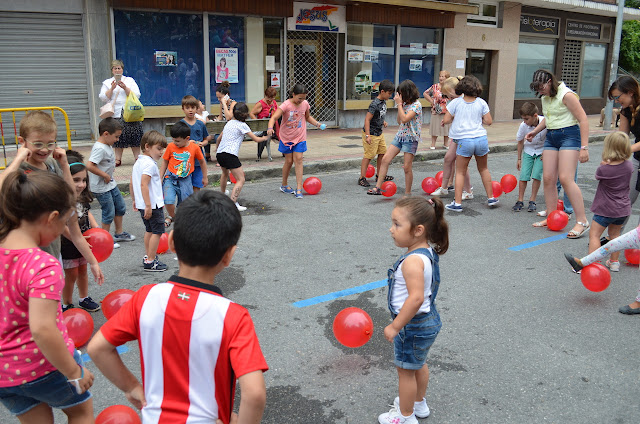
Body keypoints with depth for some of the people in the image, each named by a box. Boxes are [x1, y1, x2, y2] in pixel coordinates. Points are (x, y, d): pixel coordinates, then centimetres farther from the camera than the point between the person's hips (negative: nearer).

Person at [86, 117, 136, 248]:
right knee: (109, 213, 0)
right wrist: (105, 175, -25)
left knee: (120, 207, 18)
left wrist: (112, 167, 6)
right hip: (101, 187, -10)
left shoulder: (107, 146, 6)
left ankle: (119, 233, 33)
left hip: (110, 184, 10)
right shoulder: (99, 148, -24)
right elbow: (89, 166, -34)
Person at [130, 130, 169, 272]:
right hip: (153, 205, -10)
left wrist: (135, 200, 25)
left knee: (149, 230, 20)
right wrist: (148, 206, -26)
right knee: (157, 231, -3)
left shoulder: (138, 162, 12)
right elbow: (144, 185, -25)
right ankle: (150, 262, -2)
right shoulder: (150, 164, -18)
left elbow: (131, 183, 17)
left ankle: (148, 257, 29)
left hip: (143, 204, 10)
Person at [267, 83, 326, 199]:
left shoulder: (305, 104, -4)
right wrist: (270, 128, -49)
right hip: (286, 137, -2)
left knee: (298, 160, -6)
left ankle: (299, 189, -6)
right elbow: (274, 117, -30)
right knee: (289, 161, 5)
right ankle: (284, 185, 27)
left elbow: (308, 117, 16)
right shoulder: (286, 105, -19)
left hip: (300, 137, 3)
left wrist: (317, 124, 1)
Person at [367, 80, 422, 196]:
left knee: (407, 167, -3)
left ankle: (407, 193, 12)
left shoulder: (416, 105, -14)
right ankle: (378, 188, 3)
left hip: (411, 138, -8)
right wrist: (399, 104, 4)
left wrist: (399, 104, -16)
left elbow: (404, 119, -25)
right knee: (385, 159, -1)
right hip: (400, 135, 8)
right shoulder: (405, 103, 10)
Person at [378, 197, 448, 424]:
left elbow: (416, 297, -38)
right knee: (419, 363, 28)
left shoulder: (413, 260, -31)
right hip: (428, 320, 9)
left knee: (405, 370, 11)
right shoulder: (428, 252, -2)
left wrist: (395, 326, -28)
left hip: (413, 326, -9)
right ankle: (419, 403, 49)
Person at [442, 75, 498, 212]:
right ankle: (491, 198, 29)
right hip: (481, 139, 3)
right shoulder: (481, 102, 5)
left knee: (460, 172, 5)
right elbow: (488, 121, 4)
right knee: (483, 169, 21)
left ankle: (457, 203, 0)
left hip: (464, 140, -3)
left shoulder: (456, 102, -2)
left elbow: (446, 120, -4)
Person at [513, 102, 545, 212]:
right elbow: (520, 142, -2)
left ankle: (532, 201, 2)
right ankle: (520, 201, 6)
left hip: (542, 151, -2)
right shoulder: (523, 126, -20)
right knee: (524, 176, -7)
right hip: (528, 151, 2)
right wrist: (519, 159, 3)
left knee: (536, 175, -12)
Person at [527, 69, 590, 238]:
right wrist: (535, 131, 15)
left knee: (565, 178, -17)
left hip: (569, 135, -8)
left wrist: (584, 147, -19)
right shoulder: (545, 97, 11)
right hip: (551, 137, 8)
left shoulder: (566, 95, -14)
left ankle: (582, 221, -12)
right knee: (548, 178, 1)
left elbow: (583, 119, -14)